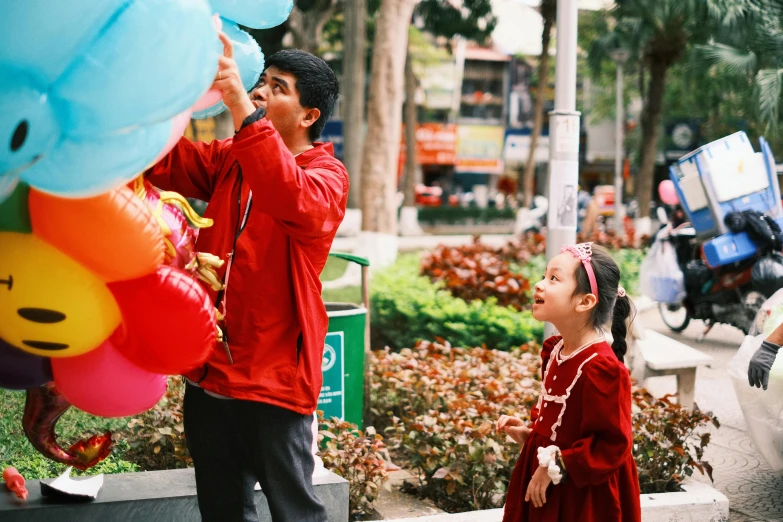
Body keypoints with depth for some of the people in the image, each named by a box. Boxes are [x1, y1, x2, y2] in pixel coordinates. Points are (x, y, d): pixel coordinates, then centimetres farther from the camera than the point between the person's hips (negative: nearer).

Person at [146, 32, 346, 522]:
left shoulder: (327, 175, -9)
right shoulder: (228, 160, 9)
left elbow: (294, 201, -32)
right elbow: (161, 159, -4)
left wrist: (240, 105, -39)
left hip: (274, 378, -6)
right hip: (210, 372, 6)